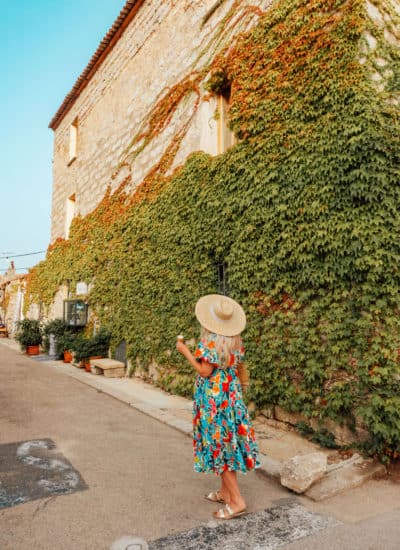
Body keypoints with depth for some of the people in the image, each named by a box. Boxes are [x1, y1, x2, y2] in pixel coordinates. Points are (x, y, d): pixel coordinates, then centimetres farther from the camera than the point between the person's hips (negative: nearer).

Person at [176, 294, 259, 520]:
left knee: (218, 444, 2)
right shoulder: (236, 340, 2)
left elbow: (205, 371, -18)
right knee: (227, 441, 16)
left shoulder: (210, 341, -19)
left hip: (214, 396, -8)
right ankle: (225, 492, 29)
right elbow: (237, 366, 10)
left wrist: (186, 352, -10)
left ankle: (237, 501, 6)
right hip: (232, 393, 8)